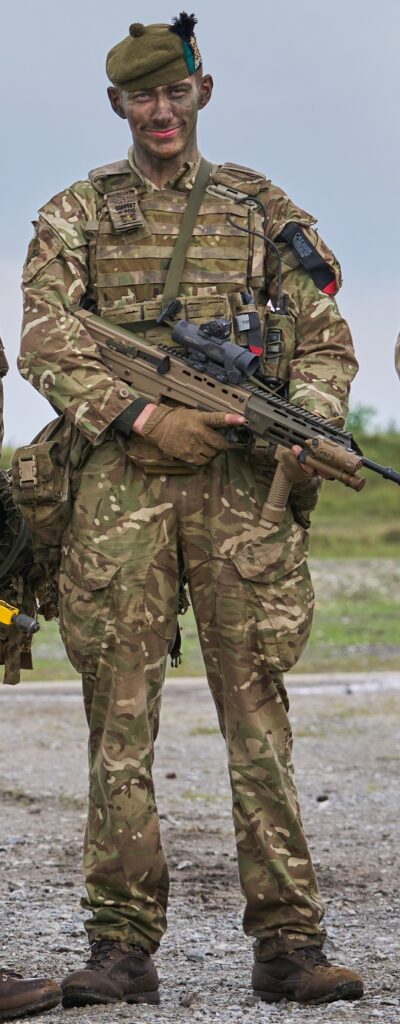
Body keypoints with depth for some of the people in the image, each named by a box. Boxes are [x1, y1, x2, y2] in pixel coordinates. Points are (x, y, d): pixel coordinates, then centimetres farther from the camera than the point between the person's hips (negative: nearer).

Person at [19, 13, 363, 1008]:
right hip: (119, 481, 0)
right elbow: (47, 346, 1)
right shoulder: (74, 215, 13)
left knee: (258, 710, -4)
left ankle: (287, 944, -4)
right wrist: (143, 418, -13)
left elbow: (326, 339, 14)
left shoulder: (262, 209, 17)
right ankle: (122, 945, 0)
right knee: (120, 718, -3)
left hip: (241, 479, 0)